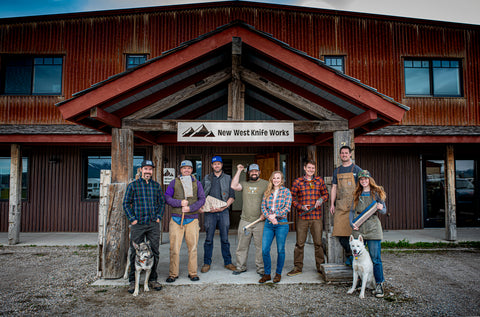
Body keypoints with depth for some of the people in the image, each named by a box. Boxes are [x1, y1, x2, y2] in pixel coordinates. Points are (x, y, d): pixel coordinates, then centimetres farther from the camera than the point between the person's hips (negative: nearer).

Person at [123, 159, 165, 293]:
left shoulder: (156, 186, 10)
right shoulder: (133, 185, 2)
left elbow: (161, 203, 14)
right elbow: (126, 203, 2)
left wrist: (159, 217, 2)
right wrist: (132, 219, -6)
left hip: (153, 224, 2)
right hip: (138, 224, -2)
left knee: (154, 252, 6)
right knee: (135, 253, 3)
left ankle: (152, 279, 20)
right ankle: (133, 281, 17)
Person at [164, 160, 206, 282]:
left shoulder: (196, 183, 10)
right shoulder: (174, 182, 8)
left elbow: (202, 199, 4)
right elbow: (167, 197, 2)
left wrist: (190, 208, -11)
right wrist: (180, 203, -13)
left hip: (192, 218, 1)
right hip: (176, 218, 0)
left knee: (192, 246, 3)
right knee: (174, 247, -1)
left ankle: (193, 273, 16)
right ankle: (173, 274, 12)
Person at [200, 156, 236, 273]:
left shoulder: (228, 178, 8)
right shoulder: (206, 179, 11)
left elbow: (232, 196, 3)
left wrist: (223, 207, -10)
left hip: (223, 211, 0)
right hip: (210, 212, 0)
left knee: (225, 239, 5)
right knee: (209, 239, 3)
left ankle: (227, 262, 16)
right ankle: (207, 263, 13)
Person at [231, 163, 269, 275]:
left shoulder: (266, 184, 4)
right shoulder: (244, 184, 14)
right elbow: (234, 186, -5)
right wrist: (239, 171, 0)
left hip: (260, 221, -3)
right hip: (245, 221, 3)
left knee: (260, 247, 1)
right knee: (242, 246, 9)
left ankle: (261, 268, 14)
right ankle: (241, 267, 21)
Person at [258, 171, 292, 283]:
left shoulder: (286, 191, 3)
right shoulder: (267, 192, 12)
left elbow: (287, 207, -5)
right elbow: (263, 207, 6)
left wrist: (275, 215, -14)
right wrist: (269, 217, -11)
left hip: (281, 223, -3)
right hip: (268, 224, 3)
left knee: (280, 250, 6)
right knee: (264, 249, -1)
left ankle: (278, 274, 22)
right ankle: (267, 274, 14)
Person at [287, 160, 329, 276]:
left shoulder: (320, 180, 8)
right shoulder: (297, 182, 3)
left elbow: (326, 194, 17)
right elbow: (292, 198, 4)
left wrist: (321, 200, -4)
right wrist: (301, 207, -10)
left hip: (316, 216, 1)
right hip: (302, 217, -1)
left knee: (318, 243, 8)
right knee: (299, 243, 4)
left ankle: (321, 267, 23)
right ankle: (297, 267, 16)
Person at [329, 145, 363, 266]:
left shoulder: (356, 169, 5)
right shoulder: (337, 171, 17)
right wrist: (332, 204, 9)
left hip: (353, 204, -3)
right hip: (340, 205, 4)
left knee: (353, 230, -6)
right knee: (339, 231, -1)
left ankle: (353, 255, 8)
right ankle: (349, 254, 14)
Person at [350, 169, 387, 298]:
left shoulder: (376, 193, 4)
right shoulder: (357, 194, 15)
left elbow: (384, 210, 5)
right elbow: (352, 211, 15)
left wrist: (381, 208, -18)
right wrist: (352, 223, -1)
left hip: (373, 229, -3)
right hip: (358, 229, 4)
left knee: (375, 258, -4)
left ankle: (379, 285, 7)